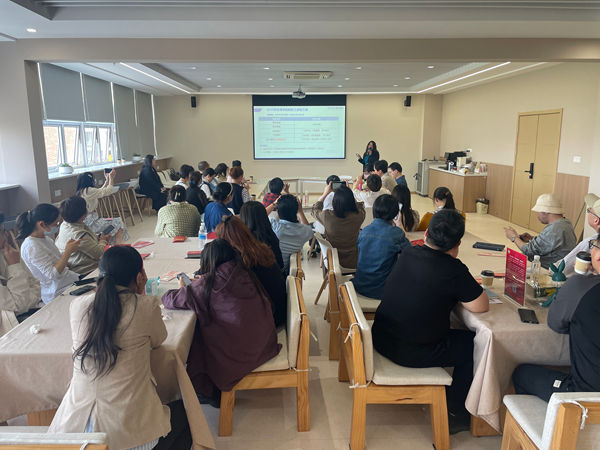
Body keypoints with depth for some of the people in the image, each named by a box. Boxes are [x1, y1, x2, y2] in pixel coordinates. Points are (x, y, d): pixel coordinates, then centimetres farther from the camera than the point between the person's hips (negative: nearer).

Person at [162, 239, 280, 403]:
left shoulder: (207, 283, -13)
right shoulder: (244, 273, 1)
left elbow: (169, 300, -1)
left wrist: (183, 288, 19)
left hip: (241, 350, -6)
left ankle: (210, 392, 29)